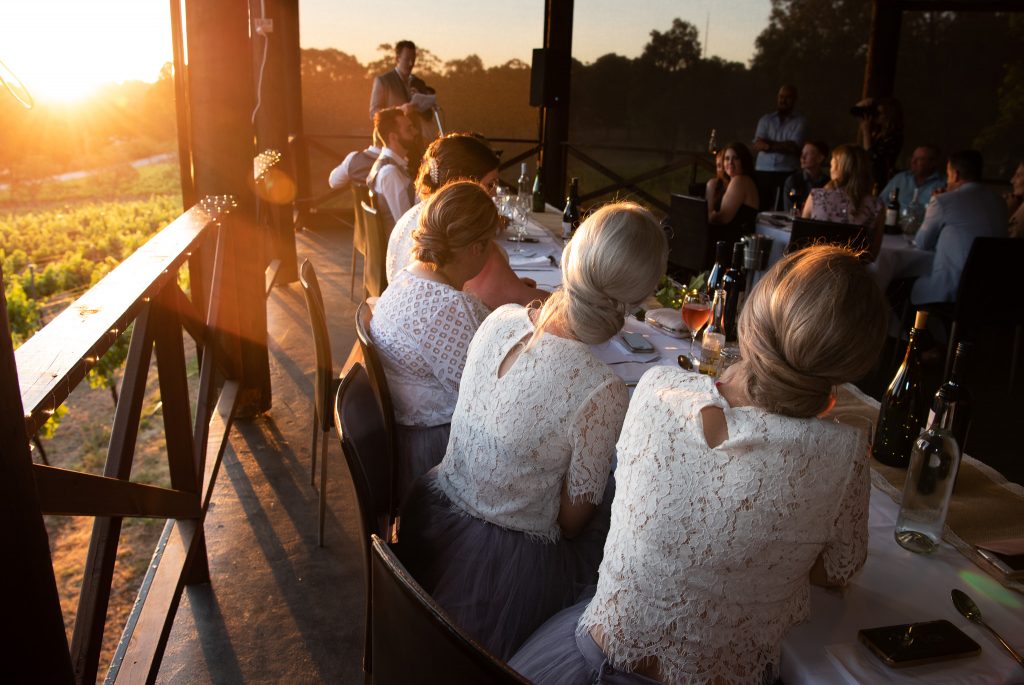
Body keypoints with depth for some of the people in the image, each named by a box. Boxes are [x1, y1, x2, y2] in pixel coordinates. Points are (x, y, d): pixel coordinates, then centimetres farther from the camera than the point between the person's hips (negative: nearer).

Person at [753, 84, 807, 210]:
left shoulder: (800, 121, 4)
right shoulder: (765, 119, 12)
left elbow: (793, 147, -7)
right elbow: (757, 145, 0)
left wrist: (768, 144, -2)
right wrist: (783, 146, -10)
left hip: (787, 173, -2)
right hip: (763, 171, 2)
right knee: (760, 208, -2)